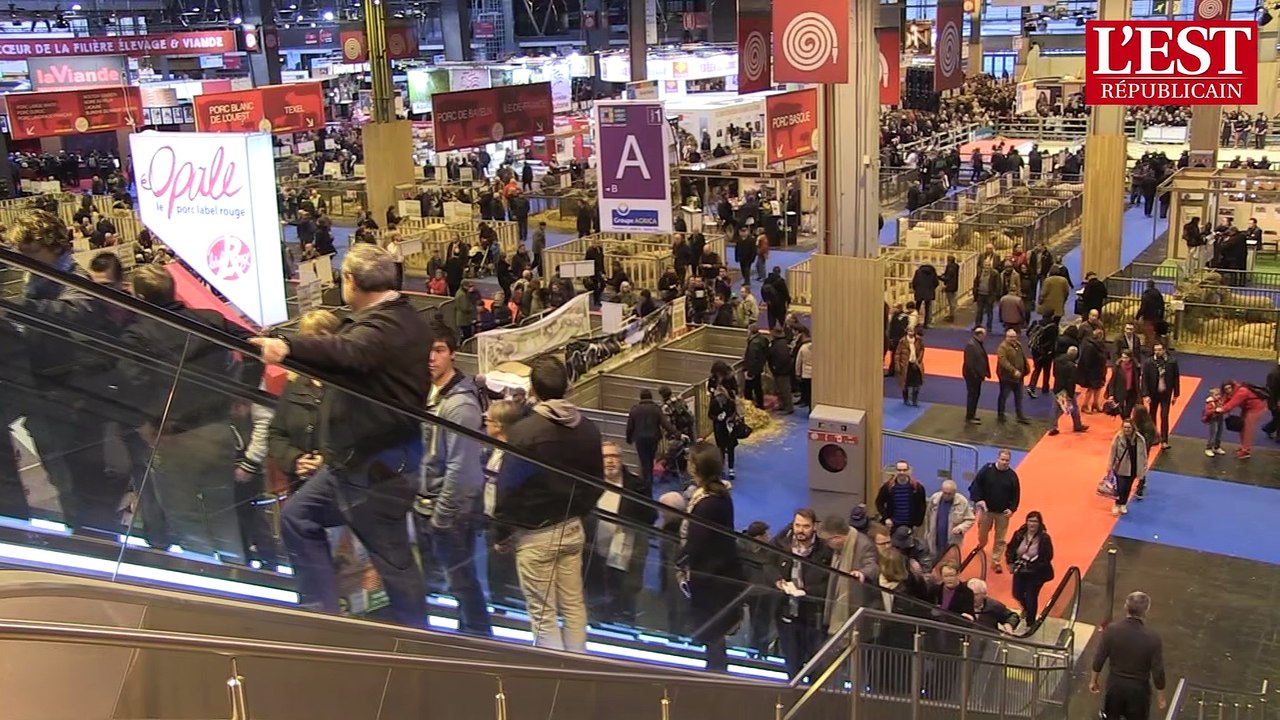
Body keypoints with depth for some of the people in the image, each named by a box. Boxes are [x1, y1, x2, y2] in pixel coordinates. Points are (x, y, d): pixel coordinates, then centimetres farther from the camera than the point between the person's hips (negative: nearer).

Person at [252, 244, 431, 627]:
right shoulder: (401, 319, 14)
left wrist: (288, 346, -57)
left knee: (392, 558, 0)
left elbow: (349, 351, -43)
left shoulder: (387, 325, -21)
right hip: (353, 458, 11)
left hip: (374, 466, -11)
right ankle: (321, 612, 19)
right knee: (298, 517, 17)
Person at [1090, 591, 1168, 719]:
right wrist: (1161, 697, -1)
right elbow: (1158, 670, -15)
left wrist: (1093, 681, 8)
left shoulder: (1111, 630, -18)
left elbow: (1099, 658, -9)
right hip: (1138, 687, -2)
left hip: (1115, 683, 2)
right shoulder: (1152, 638, -24)